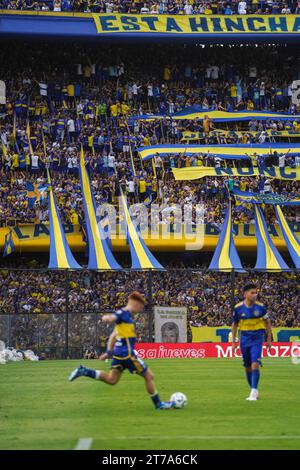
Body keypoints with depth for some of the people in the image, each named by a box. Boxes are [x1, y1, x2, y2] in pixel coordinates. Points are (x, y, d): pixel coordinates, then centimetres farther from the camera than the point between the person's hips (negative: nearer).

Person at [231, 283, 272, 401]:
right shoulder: (238, 308, -5)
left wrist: (269, 339, 6)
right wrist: (233, 342, 6)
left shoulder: (260, 307, -8)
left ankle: (254, 391, -16)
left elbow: (267, 322, 5)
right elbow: (235, 324, 7)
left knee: (255, 364, -17)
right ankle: (253, 391, 23)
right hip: (245, 338, 2)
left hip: (257, 338, -2)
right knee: (247, 367, 9)